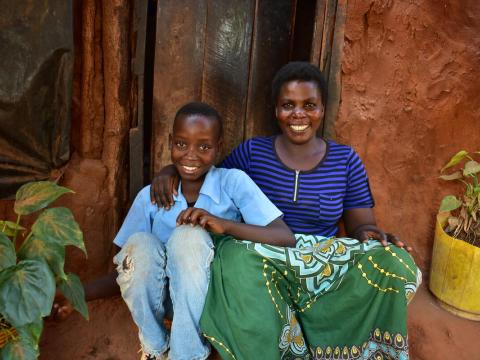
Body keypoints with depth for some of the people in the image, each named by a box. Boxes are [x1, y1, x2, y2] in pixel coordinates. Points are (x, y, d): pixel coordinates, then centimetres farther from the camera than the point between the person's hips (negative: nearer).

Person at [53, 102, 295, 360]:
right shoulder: (150, 196, -2)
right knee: (140, 243, -26)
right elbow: (132, 268, 2)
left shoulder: (234, 182, -9)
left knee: (189, 236, -29)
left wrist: (225, 225, -30)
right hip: (158, 305, 2)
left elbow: (286, 239, -17)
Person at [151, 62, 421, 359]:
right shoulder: (251, 152, 6)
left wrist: (371, 235, -18)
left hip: (324, 269, 2)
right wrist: (172, 170, -5)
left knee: (394, 265, -24)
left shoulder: (346, 160, 7)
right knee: (233, 255, -36)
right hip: (258, 264, -1)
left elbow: (362, 225, 7)